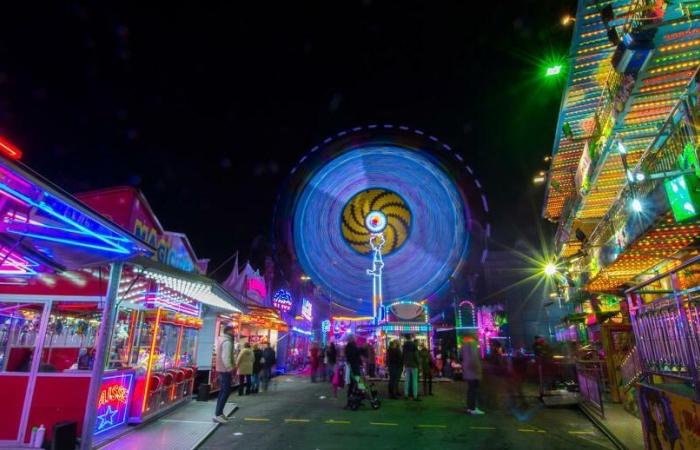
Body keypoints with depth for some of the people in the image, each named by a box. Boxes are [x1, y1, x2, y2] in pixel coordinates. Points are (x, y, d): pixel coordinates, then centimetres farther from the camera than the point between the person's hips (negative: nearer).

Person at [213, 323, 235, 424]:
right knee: (226, 391, -8)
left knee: (222, 391, 15)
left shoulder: (222, 339, 13)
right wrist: (230, 368, -23)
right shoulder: (227, 342, -18)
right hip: (225, 370, -10)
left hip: (221, 369, 10)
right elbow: (226, 357, -27)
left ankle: (219, 412, 20)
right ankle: (218, 414, -8)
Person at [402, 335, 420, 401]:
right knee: (414, 380, -3)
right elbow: (415, 355, -14)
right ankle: (415, 396, -4)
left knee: (407, 380, 9)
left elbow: (403, 355, 11)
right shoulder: (413, 344, -11)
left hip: (407, 365, 5)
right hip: (413, 365, -5)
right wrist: (418, 364, -5)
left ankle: (406, 395, 10)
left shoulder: (404, 345, 6)